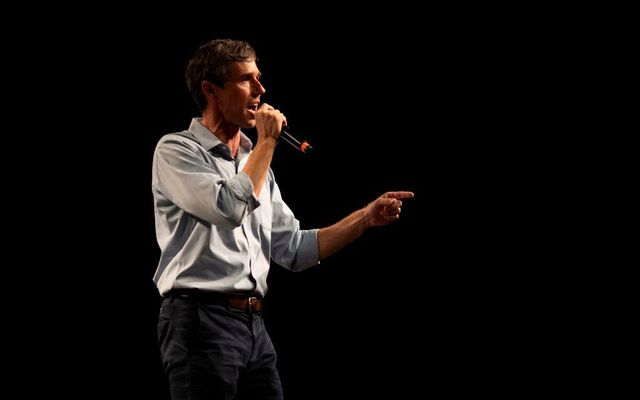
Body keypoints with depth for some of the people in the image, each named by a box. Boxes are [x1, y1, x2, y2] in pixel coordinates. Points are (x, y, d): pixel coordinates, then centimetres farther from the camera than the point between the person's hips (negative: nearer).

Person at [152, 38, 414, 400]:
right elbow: (231, 208, -20)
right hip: (202, 319, -7)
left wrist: (367, 218, 8)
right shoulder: (176, 150, -3)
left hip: (254, 326, 7)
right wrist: (267, 141, -8)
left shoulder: (254, 162, 20)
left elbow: (292, 249, 16)